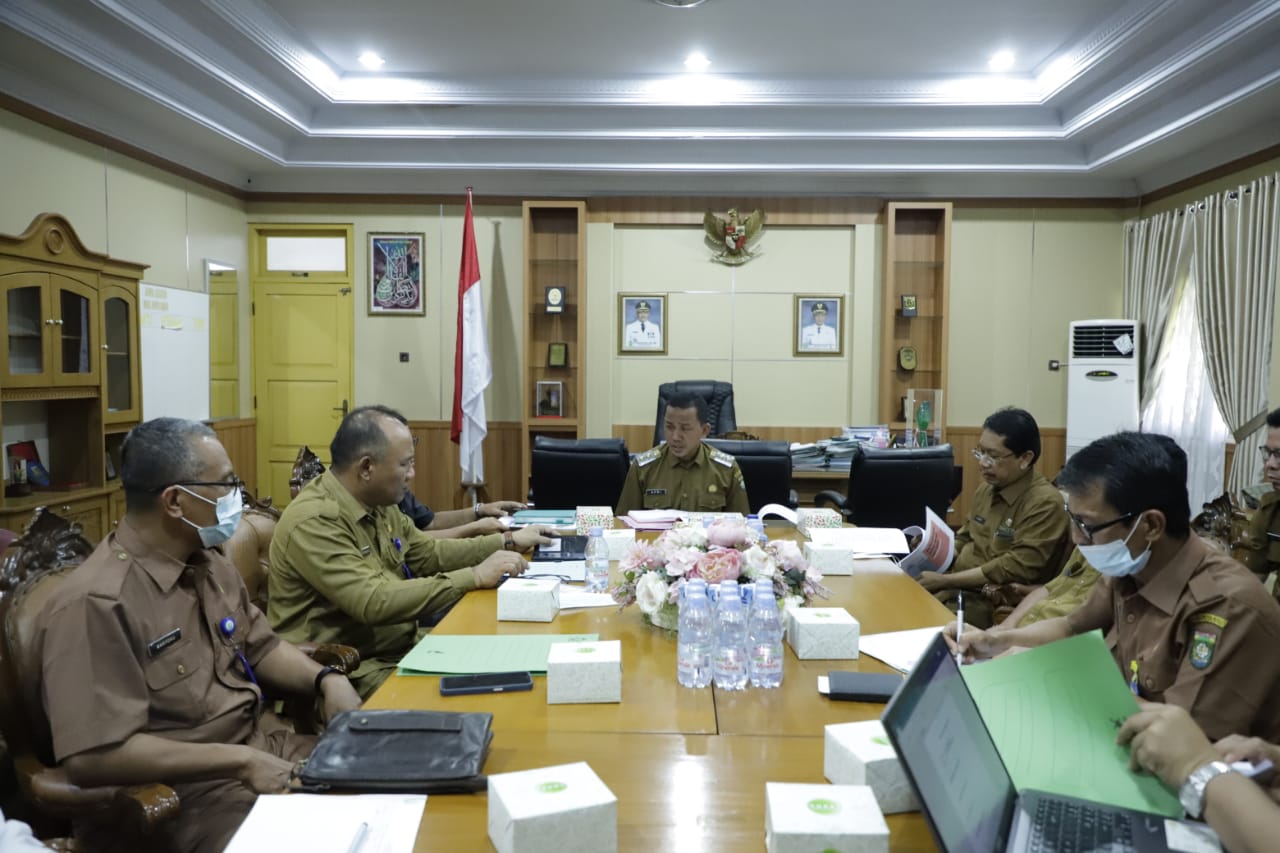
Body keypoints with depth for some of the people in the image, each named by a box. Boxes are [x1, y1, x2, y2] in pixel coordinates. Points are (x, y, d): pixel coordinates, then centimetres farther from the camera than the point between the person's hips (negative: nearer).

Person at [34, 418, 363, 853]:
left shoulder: (209, 562, 7)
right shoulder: (96, 603, -21)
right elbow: (92, 756, -24)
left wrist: (327, 680, -4)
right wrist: (241, 761, -23)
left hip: (268, 744, 8)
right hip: (188, 791, -8)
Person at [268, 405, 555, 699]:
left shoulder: (377, 504, 4)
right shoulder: (314, 521, -23)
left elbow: (428, 553, 16)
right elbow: (375, 603, -30)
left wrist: (508, 542, 10)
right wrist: (474, 577, -28)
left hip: (400, 649, 8)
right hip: (352, 672, -8)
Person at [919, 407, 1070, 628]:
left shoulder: (1044, 503, -14)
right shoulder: (987, 488, 11)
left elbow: (1016, 569, -20)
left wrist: (945, 580, -18)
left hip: (995, 604, -8)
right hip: (958, 587, 8)